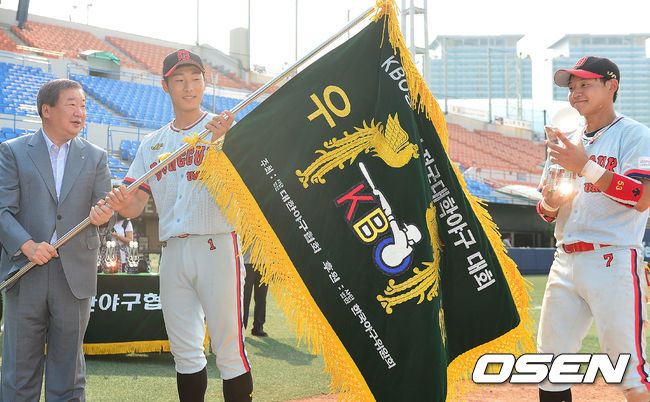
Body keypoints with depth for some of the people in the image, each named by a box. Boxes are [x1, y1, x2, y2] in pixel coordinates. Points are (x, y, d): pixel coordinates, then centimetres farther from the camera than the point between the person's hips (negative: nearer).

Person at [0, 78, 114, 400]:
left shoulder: (95, 157, 12)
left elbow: (105, 207, 6)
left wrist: (102, 215, -19)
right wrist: (26, 245, -18)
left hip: (75, 276, 2)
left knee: (68, 367, 8)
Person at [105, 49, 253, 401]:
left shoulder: (226, 129, 2)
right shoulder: (153, 143, 16)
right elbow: (135, 205, 11)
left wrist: (222, 142, -33)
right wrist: (123, 204, -13)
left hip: (217, 246, -5)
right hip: (173, 251, 5)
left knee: (228, 348, -6)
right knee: (184, 351, 11)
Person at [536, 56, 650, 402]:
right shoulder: (567, 143, 19)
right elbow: (548, 213, 21)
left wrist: (586, 166, -20)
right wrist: (550, 202, -3)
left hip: (613, 261, -6)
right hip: (566, 263, 7)